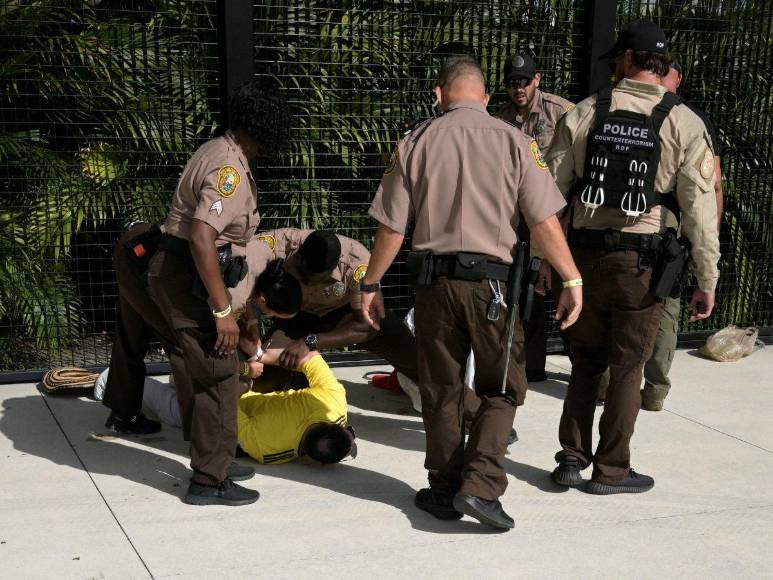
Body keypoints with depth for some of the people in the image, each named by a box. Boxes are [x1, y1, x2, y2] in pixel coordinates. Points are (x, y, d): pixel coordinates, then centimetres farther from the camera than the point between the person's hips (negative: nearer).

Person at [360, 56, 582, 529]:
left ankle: (446, 492, 23)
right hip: (492, 281, -2)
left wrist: (371, 285, 11)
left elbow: (392, 227, 2)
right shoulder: (514, 141, -2)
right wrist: (572, 280, 1)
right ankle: (480, 485, 0)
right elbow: (544, 222, -6)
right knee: (503, 388, 13)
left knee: (441, 392, 14)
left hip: (434, 281, 2)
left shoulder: (416, 143, 2)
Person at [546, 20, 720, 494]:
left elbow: (552, 189, 2)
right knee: (627, 367, 9)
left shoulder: (585, 113, 1)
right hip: (643, 261, -2)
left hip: (585, 254, 2)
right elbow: (700, 208, -8)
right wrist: (707, 281, -1)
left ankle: (573, 459, 20)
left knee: (585, 361, 17)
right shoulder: (684, 124, -4)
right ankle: (611, 470, 18)